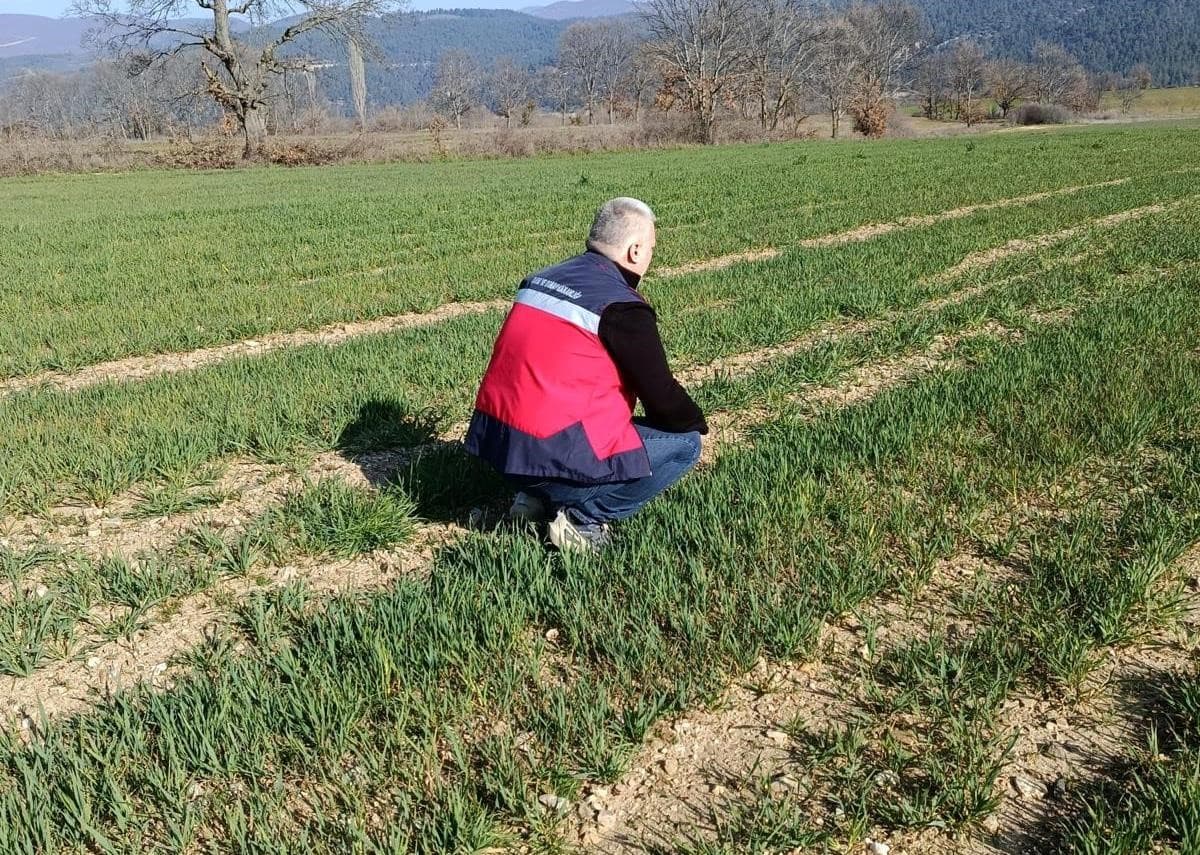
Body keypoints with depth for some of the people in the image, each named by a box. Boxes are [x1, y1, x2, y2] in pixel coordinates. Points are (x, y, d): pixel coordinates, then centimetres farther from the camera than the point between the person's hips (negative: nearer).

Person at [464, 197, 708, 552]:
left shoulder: (541, 279, 12)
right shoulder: (622, 308, -12)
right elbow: (661, 397, -8)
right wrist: (697, 423, 15)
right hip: (554, 455, -8)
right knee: (684, 442, 4)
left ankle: (537, 497, 18)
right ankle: (584, 516, -1)